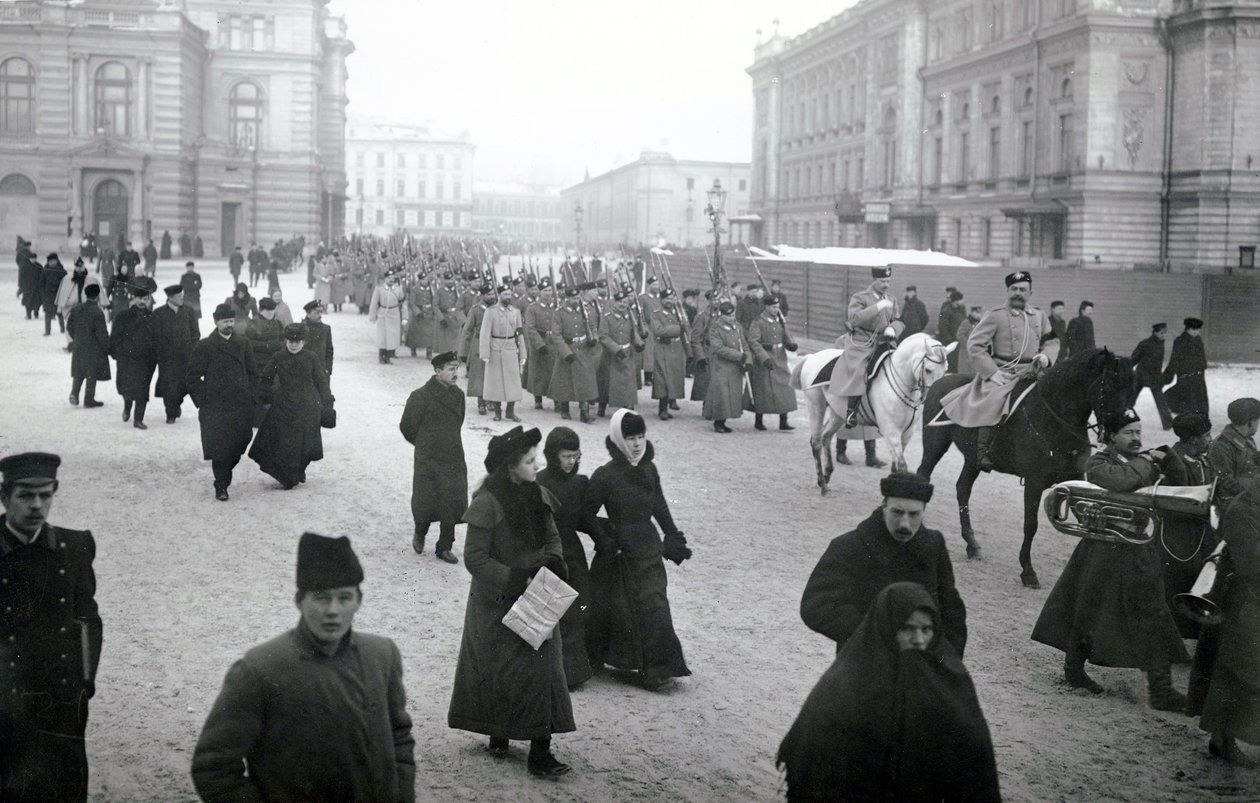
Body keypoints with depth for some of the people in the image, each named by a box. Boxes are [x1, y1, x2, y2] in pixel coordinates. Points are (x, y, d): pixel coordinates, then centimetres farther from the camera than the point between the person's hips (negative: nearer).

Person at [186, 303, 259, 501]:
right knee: (219, 448, -8)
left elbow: (252, 373, 17)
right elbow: (193, 376, 0)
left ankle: (224, 476, 29)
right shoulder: (204, 346, -2)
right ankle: (221, 487, 0)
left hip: (241, 406, 4)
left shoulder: (243, 345, 10)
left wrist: (250, 396, 7)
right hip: (214, 407, -4)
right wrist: (202, 401, -4)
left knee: (239, 444, 5)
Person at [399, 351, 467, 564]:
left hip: (454, 460, 5)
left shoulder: (458, 395, 4)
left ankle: (444, 548, 18)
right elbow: (407, 427, -3)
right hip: (427, 461, -4)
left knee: (453, 505, 3)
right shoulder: (420, 396, -14)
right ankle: (420, 534, 31)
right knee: (425, 505, 0)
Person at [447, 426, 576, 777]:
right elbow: (475, 558, -17)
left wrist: (554, 561, -8)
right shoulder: (487, 503, -18)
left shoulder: (538, 496, 1)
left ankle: (540, 751, 6)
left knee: (542, 667, 2)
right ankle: (497, 734, 27)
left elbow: (552, 537, 13)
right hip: (497, 604, -5)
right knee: (499, 670, 6)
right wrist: (515, 579, -23)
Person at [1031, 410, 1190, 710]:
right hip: (1105, 553, -6)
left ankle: (1161, 688, 13)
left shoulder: (1142, 461, 10)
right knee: (1088, 614, 6)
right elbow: (1121, 481, -31)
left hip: (1142, 553, 6)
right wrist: (1148, 462, -17)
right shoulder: (1098, 463, -9)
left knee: (1153, 620, 4)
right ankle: (1073, 670, 25)